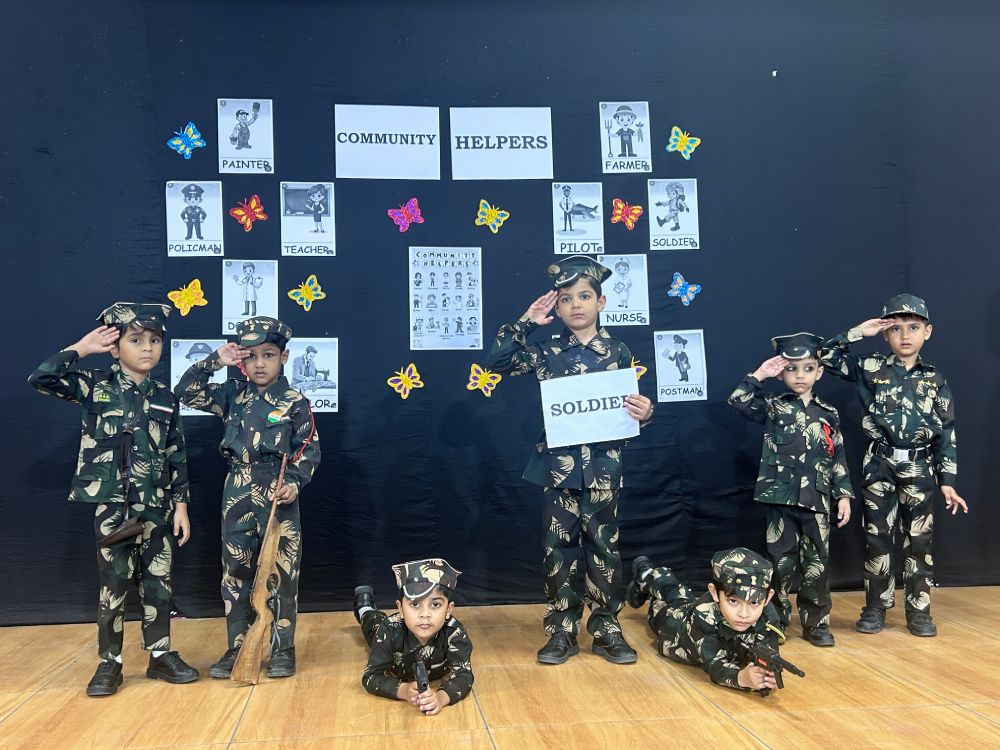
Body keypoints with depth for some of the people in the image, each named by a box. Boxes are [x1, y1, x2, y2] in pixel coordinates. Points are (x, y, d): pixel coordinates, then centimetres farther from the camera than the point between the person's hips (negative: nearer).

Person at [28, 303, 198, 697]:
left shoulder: (165, 397, 6)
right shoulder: (96, 387, -1)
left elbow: (177, 456, 6)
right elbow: (40, 379, -15)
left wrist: (180, 504, 3)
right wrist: (80, 349, -9)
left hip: (157, 504, 3)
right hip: (112, 503, -3)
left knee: (158, 580, 9)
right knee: (114, 583, 3)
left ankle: (160, 655, 21)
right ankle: (109, 662, 17)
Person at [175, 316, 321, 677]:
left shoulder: (295, 401, -3)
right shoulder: (232, 394, 7)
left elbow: (309, 450, -3)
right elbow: (185, 392, 5)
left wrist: (295, 482, -18)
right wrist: (215, 360, -3)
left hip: (278, 493, -3)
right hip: (238, 493, 4)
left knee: (282, 572, 1)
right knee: (235, 571, 8)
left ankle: (283, 648, 13)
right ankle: (236, 647, 20)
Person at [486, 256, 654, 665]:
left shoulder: (617, 352, 2)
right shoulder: (548, 353, 4)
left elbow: (631, 407, 7)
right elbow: (496, 361, 0)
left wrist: (644, 412, -16)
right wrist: (524, 323, -5)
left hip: (602, 465, 0)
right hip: (559, 463, 1)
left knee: (603, 545, 8)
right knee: (560, 547, 7)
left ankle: (606, 629, 21)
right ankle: (561, 631, 18)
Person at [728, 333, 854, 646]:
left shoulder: (828, 414, 8)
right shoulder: (773, 407, 2)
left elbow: (838, 458, 9)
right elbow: (738, 401, -12)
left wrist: (844, 494, 4)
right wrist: (759, 374, -8)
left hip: (817, 499, 2)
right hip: (782, 496, -2)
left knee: (816, 562, 6)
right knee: (781, 561, 5)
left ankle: (816, 623, 18)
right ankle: (776, 621, 17)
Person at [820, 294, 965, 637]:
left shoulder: (935, 380, 3)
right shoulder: (871, 368, 0)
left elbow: (946, 434, 3)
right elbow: (826, 356, -4)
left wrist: (947, 481, -1)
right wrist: (858, 332, -9)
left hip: (919, 469, 1)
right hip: (880, 466, -1)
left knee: (919, 541, 7)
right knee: (877, 539, 6)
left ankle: (918, 611, 19)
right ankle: (875, 607, 17)